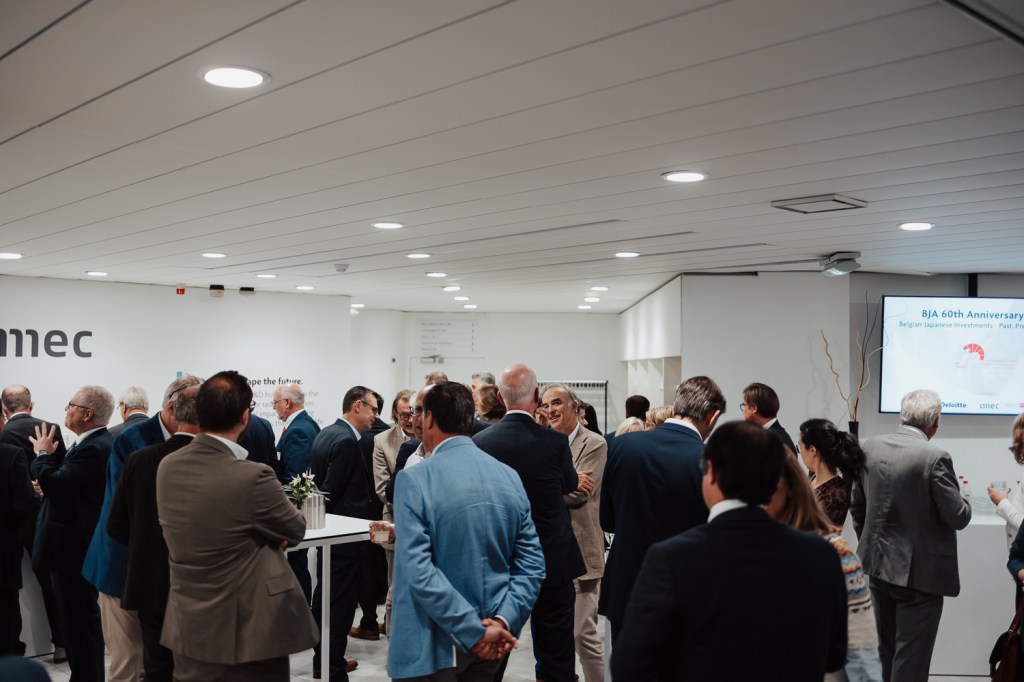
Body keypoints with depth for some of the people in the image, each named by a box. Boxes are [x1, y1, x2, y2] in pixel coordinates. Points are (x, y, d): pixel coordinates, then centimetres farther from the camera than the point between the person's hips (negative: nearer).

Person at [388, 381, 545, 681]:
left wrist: (476, 633, -20)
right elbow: (532, 564, -2)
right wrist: (503, 620, -10)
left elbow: (418, 572, -23)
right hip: (489, 640, 5)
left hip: (433, 645, -5)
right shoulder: (511, 478, 1)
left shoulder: (414, 479, -15)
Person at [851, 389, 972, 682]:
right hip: (919, 570, -6)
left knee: (886, 650, 21)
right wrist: (963, 501, 7)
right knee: (911, 658, 4)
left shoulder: (869, 447, -1)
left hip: (878, 565, 6)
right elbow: (958, 517, -16)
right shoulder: (935, 458, -19)